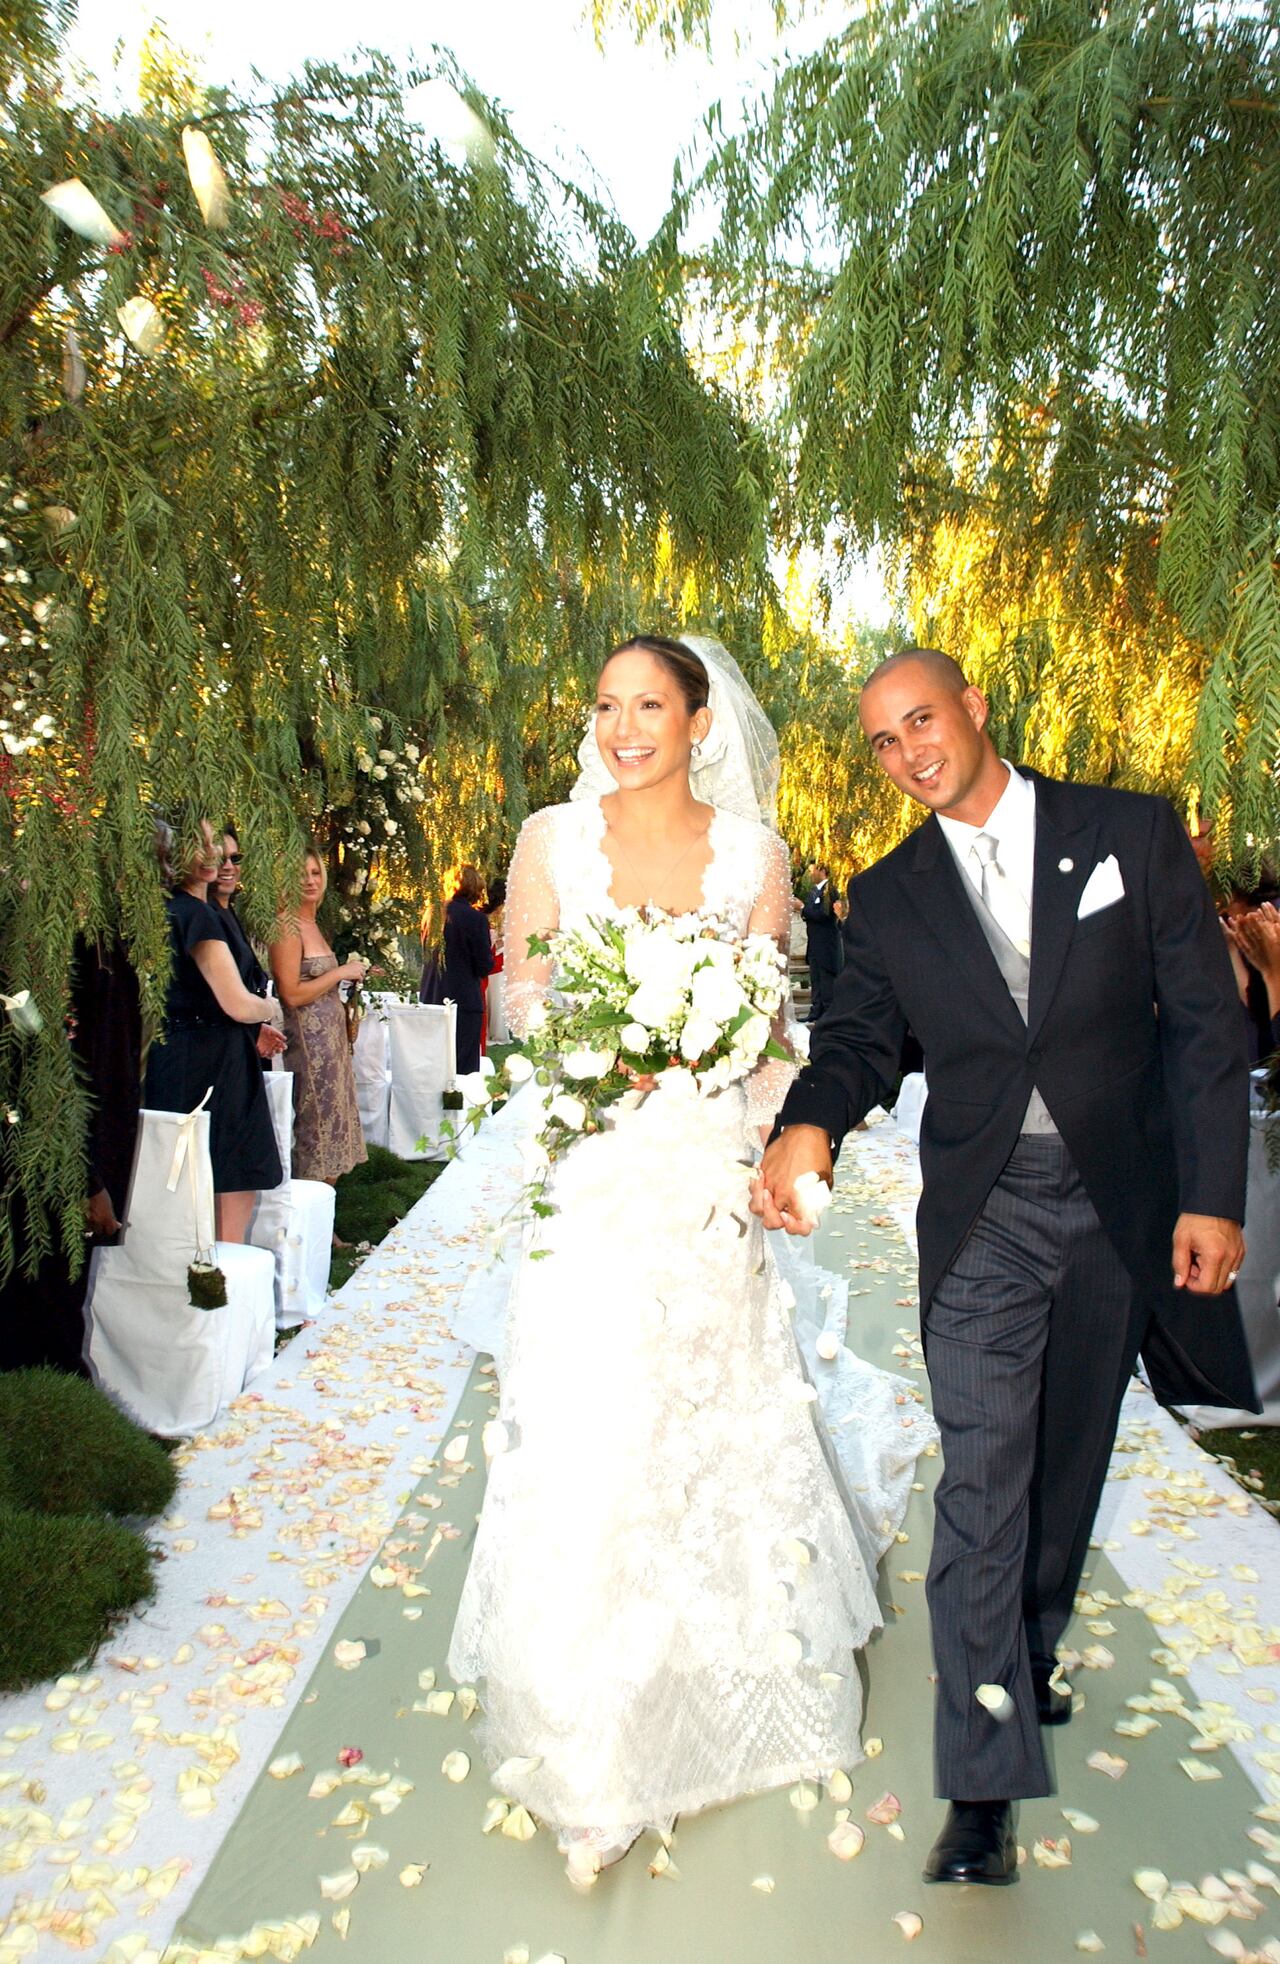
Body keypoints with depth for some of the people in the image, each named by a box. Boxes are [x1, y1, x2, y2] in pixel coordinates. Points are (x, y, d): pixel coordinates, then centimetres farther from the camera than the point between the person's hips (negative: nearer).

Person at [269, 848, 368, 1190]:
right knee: (315, 1134, -4)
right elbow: (291, 994, -19)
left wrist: (354, 974, 12)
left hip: (329, 1040, 9)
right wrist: (340, 972, -13)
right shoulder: (287, 925, -13)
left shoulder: (311, 924, 15)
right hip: (308, 1043, -9)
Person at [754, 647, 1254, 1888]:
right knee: (983, 1479, -3)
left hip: (1127, 1206, 1)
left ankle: (1029, 1656, 41)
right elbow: (857, 1037, -2)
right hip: (984, 1219, 0)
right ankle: (985, 1783, 7)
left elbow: (1204, 1020, -3)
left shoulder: (1133, 833, -2)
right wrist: (809, 1126, -24)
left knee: (1071, 1460, 16)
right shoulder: (889, 897, 3)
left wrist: (1210, 1196, -9)